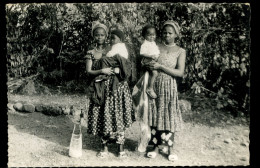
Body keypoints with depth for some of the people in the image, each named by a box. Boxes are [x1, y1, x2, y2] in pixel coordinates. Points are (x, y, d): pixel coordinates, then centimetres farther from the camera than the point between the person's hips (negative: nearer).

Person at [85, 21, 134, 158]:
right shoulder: (91, 53, 6)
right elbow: (89, 72, -4)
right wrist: (102, 71, -19)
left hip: (116, 87, -1)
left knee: (117, 115, 1)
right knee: (102, 117, 5)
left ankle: (120, 147, 13)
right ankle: (104, 147, 21)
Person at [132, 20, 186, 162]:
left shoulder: (180, 51, 2)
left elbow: (180, 72, -8)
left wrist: (160, 67, -16)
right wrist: (146, 63, -11)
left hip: (169, 87, -2)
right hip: (154, 86, 2)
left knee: (169, 116, 2)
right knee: (153, 115, 5)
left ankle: (171, 148, 16)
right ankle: (156, 146, 18)